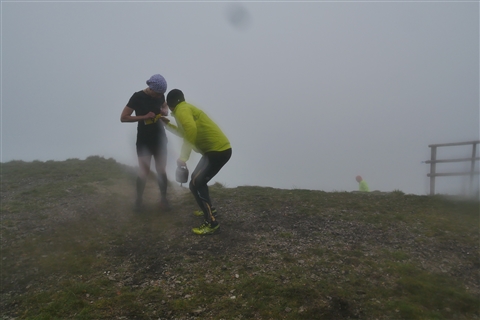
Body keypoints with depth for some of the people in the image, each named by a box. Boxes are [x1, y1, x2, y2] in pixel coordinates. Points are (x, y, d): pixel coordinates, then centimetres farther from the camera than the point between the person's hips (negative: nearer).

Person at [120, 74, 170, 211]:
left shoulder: (160, 95, -3)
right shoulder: (137, 97, -16)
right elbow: (123, 117, -14)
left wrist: (165, 111, -4)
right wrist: (144, 117, -23)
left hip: (160, 139, 4)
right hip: (144, 141, -4)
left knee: (161, 171, 8)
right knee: (144, 172, 0)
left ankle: (163, 198, 23)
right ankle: (138, 200, 21)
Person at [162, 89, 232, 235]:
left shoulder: (182, 110, -10)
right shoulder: (186, 108, 21)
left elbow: (191, 130, -30)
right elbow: (185, 132, 39)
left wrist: (183, 157, -25)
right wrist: (168, 125, 37)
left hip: (218, 150, -10)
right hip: (217, 148, 10)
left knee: (195, 184, -8)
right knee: (197, 179, 23)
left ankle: (212, 223, -5)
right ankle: (209, 210, 36)